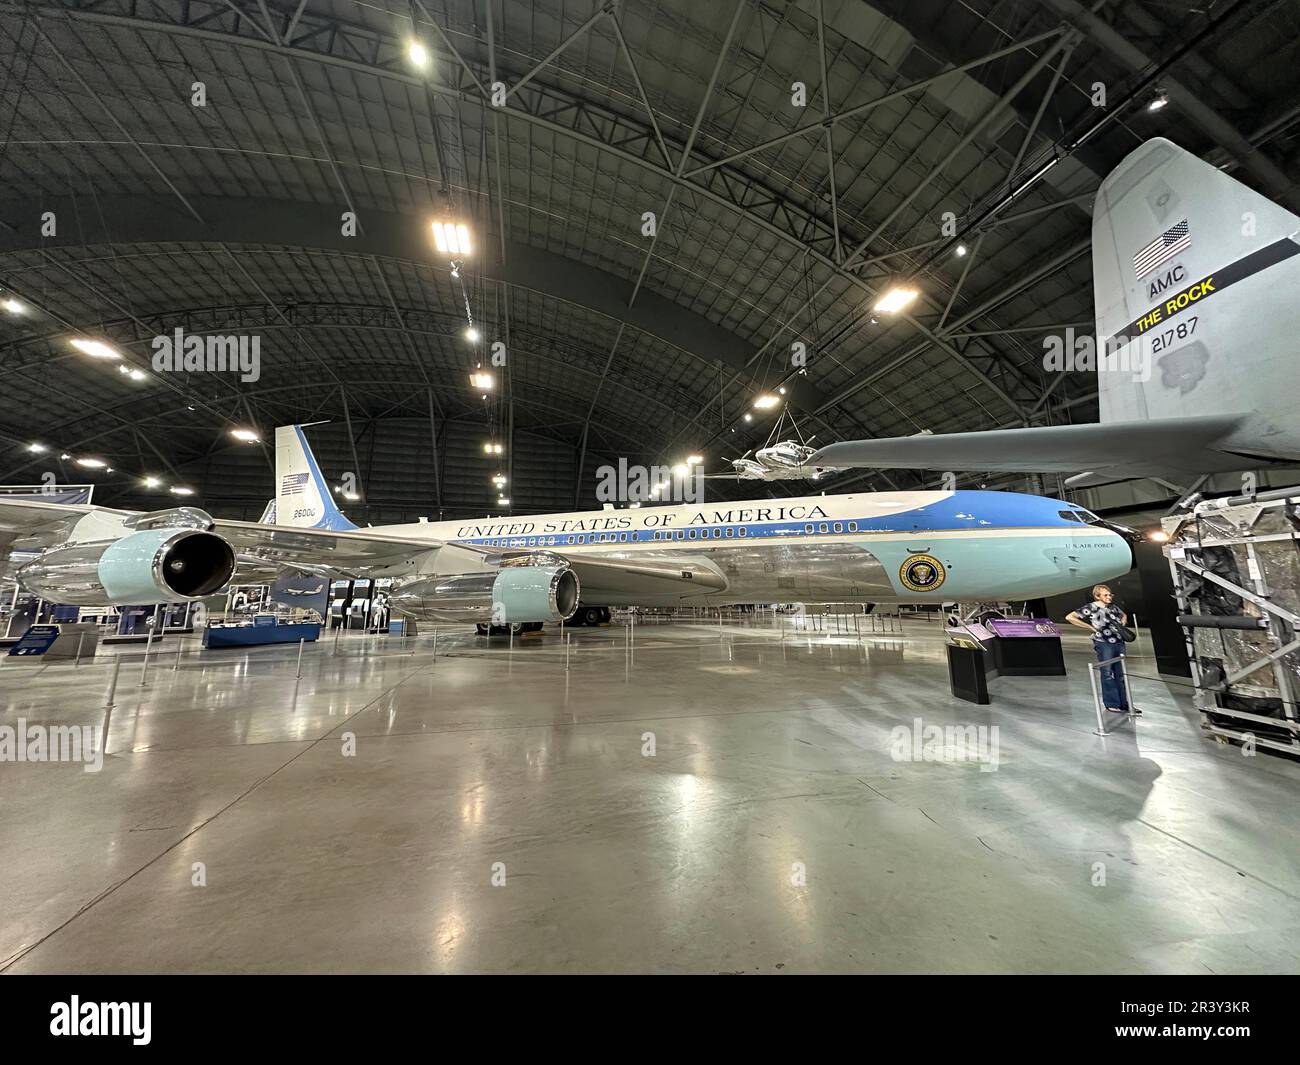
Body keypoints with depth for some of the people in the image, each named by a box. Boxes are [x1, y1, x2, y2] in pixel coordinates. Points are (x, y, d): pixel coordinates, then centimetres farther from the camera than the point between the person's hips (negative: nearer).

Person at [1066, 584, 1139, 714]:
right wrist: (1090, 627, -12)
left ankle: (1125, 704, 22)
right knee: (1108, 674, 0)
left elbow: (1123, 615, 30)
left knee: (1121, 674, 12)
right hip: (1103, 644, -6)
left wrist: (1123, 623, 8)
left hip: (1119, 643, 6)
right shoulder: (1091, 608, -11)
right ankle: (1112, 704, 8)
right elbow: (1069, 617, -16)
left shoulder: (1113, 606, 8)